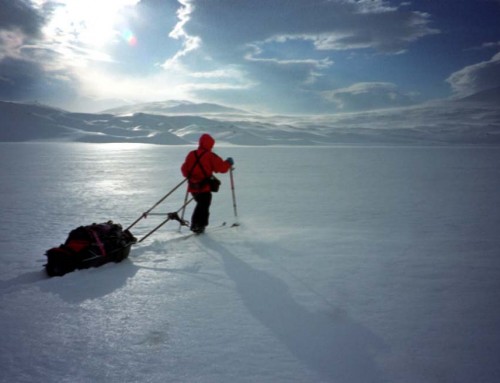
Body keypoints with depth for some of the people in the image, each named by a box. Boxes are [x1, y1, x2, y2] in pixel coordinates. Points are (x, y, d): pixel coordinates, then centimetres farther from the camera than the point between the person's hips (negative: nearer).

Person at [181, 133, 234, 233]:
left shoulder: (191, 154, 4)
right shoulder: (210, 156, -11)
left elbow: (184, 169, 9)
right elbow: (222, 167, -11)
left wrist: (189, 176, 28)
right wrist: (228, 163, 8)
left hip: (193, 186, 6)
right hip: (204, 187, -6)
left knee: (200, 204, 23)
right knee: (204, 206, 7)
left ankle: (195, 224, 23)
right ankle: (199, 225, -2)